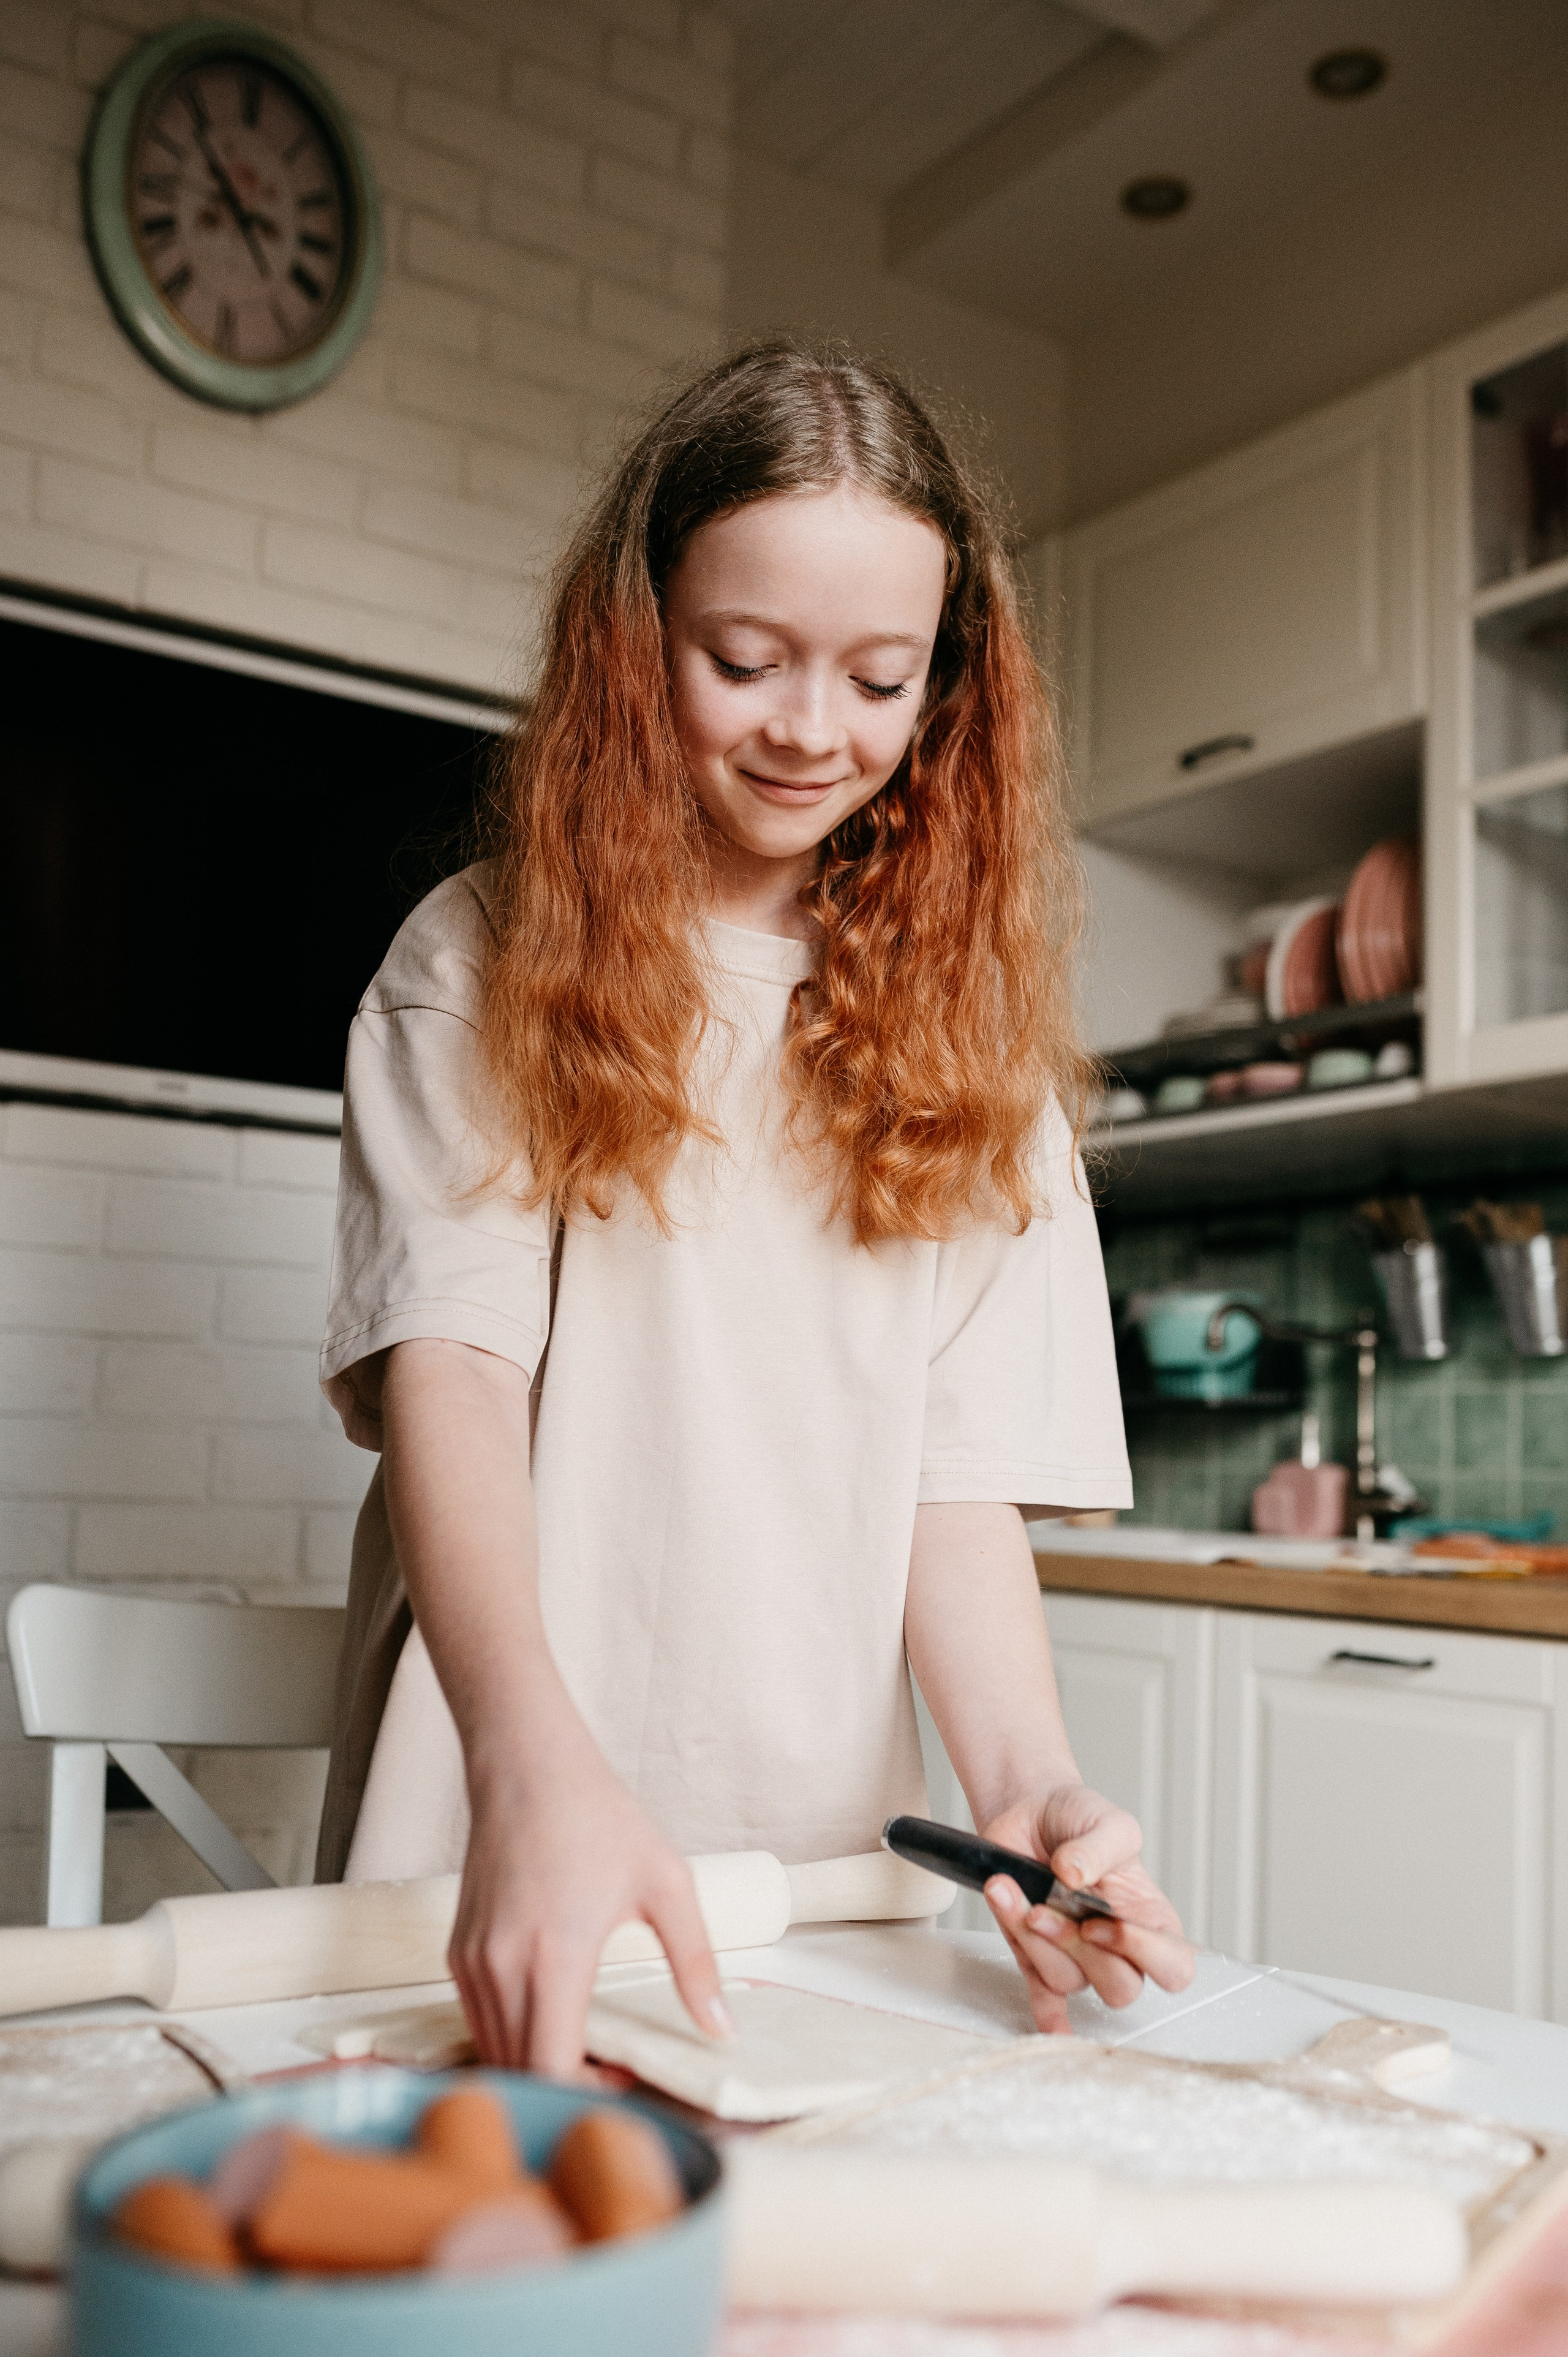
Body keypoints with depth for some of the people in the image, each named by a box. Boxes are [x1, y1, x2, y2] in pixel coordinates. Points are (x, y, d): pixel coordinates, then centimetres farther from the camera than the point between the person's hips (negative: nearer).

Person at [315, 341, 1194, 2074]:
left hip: (823, 1848, 2)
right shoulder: (484, 963, 2)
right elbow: (448, 1358, -11)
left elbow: (965, 1471, 2)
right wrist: (535, 1759, -28)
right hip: (498, 1839, -1)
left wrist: (1024, 1785, -16)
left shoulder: (963, 1021, 9)